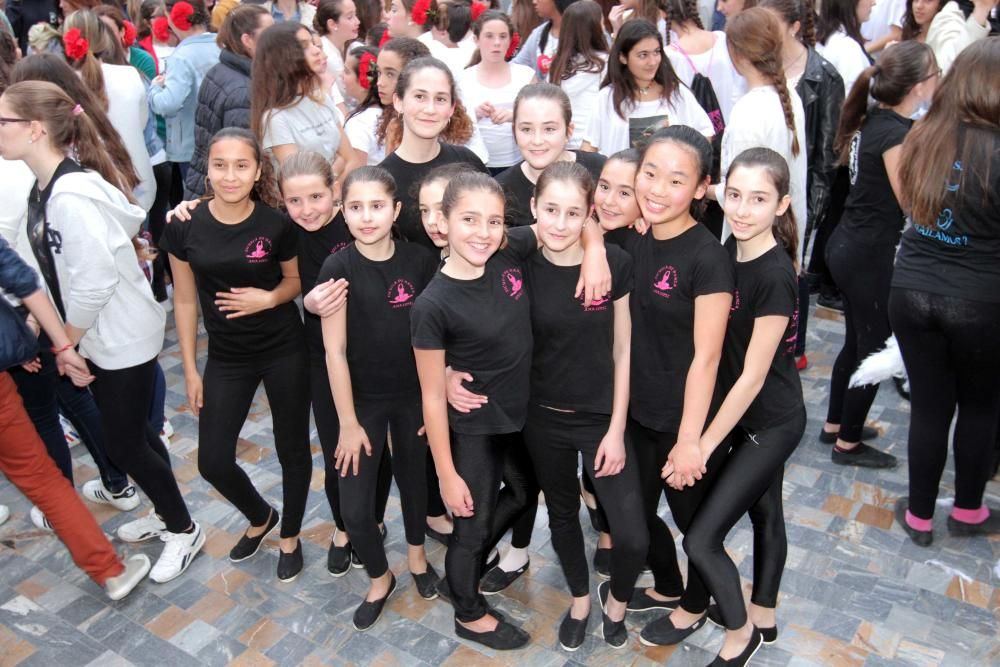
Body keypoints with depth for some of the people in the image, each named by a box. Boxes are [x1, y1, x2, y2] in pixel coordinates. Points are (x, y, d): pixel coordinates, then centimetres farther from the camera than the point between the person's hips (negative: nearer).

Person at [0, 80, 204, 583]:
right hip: (96, 336, 9)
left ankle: (184, 531, 25)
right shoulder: (44, 187, 3)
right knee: (133, 433, 21)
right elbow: (59, 272, 8)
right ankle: (165, 514, 41)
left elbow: (95, 281, -26)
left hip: (122, 338, -9)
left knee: (125, 445, 5)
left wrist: (66, 343, -12)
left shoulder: (71, 195, -26)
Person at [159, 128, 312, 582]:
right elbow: (185, 300, 1)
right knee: (213, 461, 3)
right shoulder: (185, 226, -7)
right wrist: (190, 369, 2)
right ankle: (260, 517, 35)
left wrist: (269, 298, -17)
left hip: (284, 351, -2)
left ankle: (290, 536, 35)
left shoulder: (276, 224, -11)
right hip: (226, 357, 2)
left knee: (292, 450, 9)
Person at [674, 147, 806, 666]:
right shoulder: (731, 249, -3)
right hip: (748, 415, 8)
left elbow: (752, 376, -23)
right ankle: (763, 617, 46)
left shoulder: (775, 277, -26)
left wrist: (704, 446, -18)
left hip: (771, 423, -8)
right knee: (764, 512, 24)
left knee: (701, 539, -4)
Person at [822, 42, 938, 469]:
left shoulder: (872, 119, 3)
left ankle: (834, 425, 37)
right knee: (874, 348, 6)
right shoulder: (897, 134, -21)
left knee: (856, 342, 21)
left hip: (848, 245, 9)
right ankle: (848, 444, 20)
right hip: (871, 255, -9)